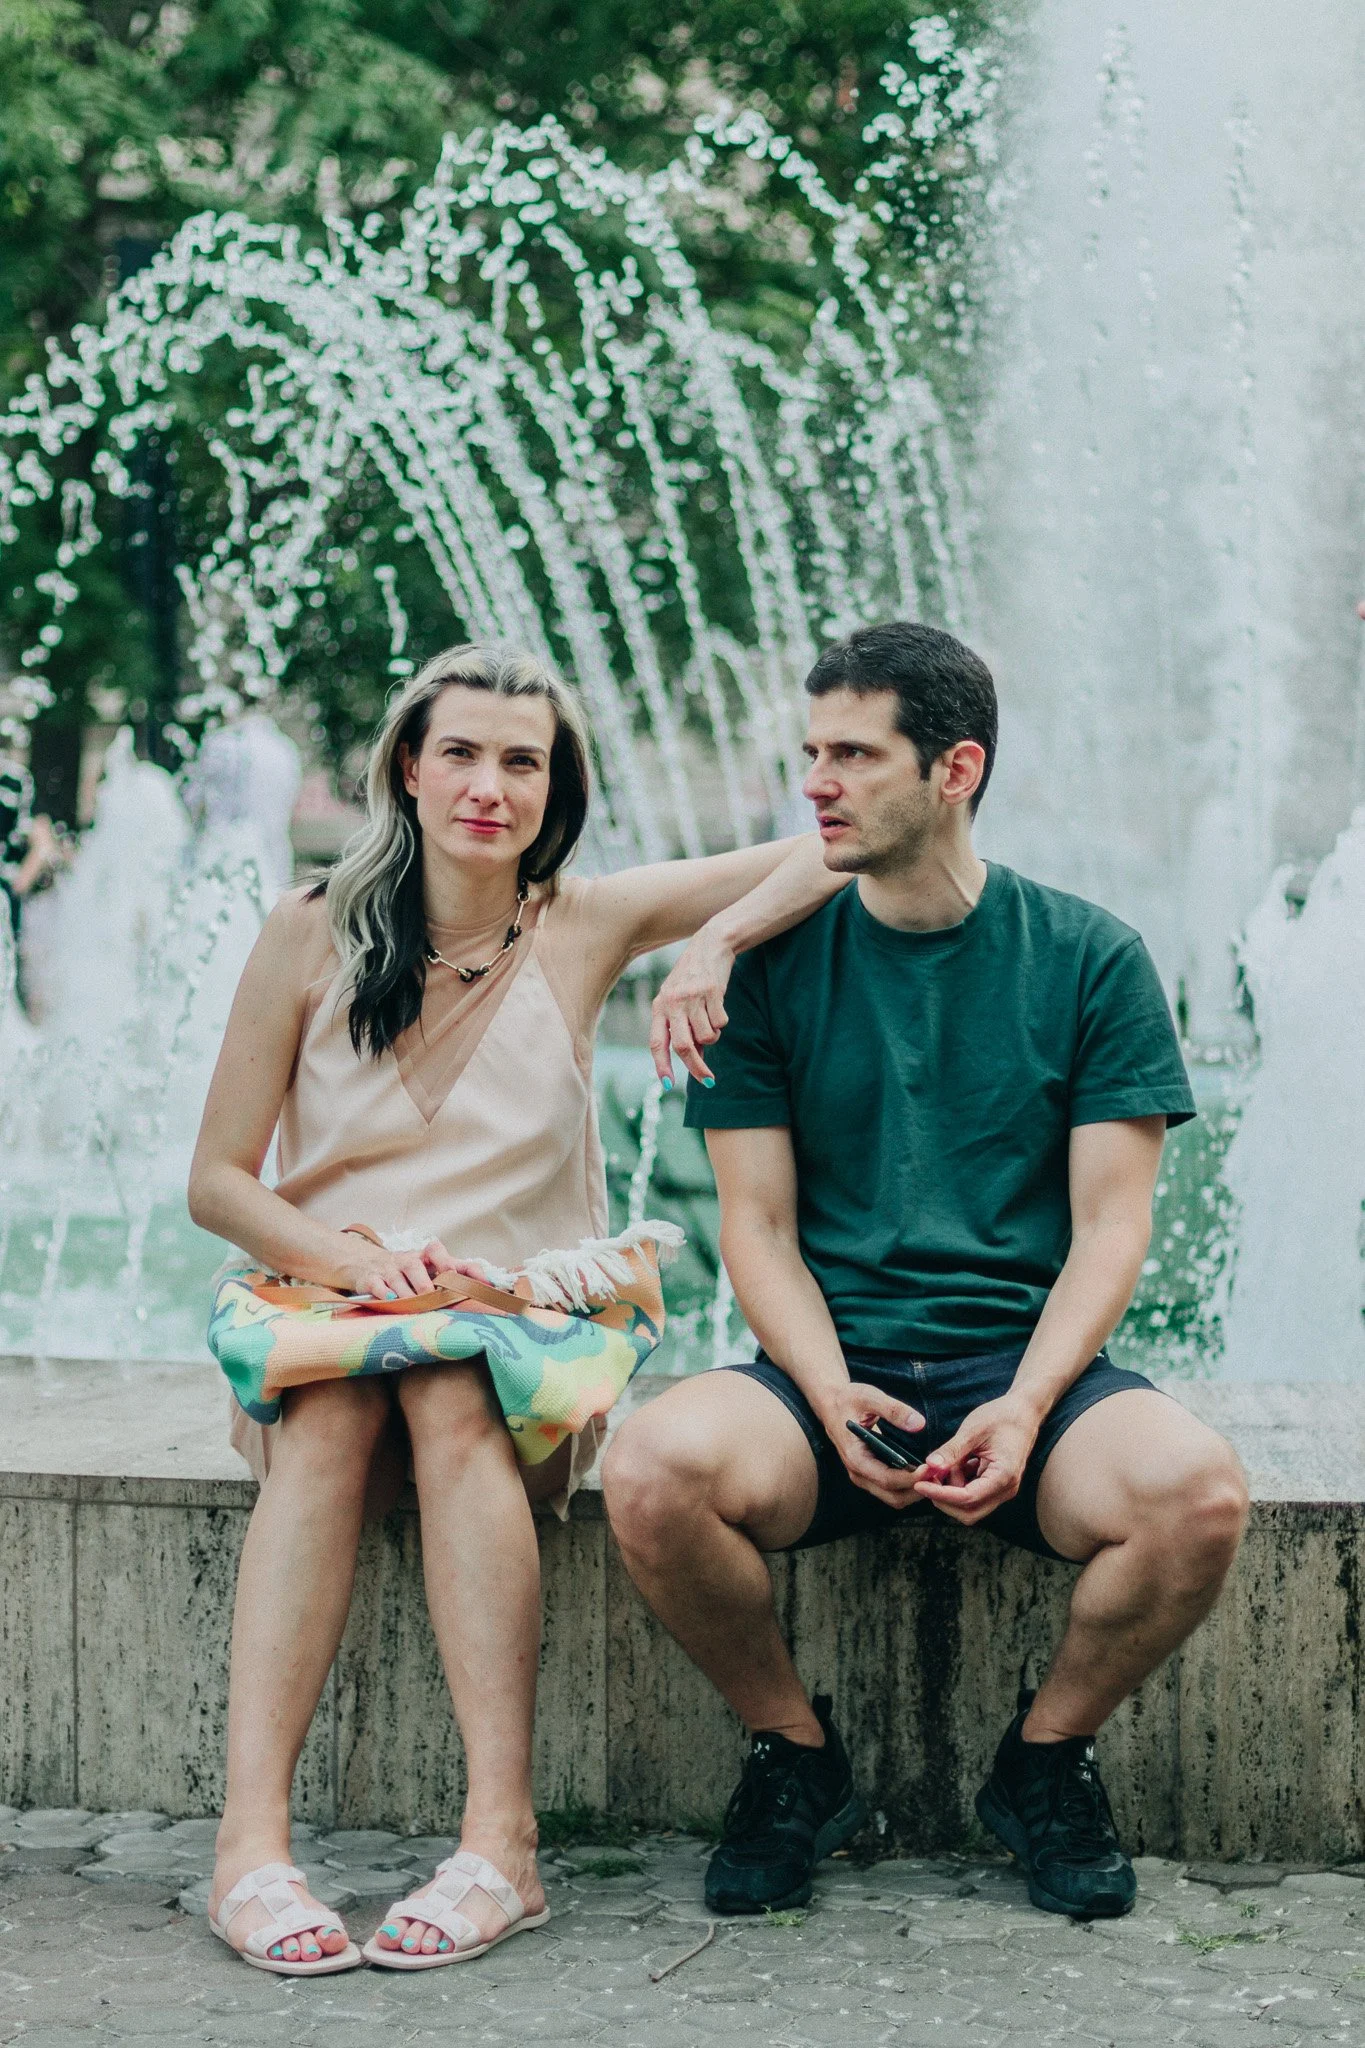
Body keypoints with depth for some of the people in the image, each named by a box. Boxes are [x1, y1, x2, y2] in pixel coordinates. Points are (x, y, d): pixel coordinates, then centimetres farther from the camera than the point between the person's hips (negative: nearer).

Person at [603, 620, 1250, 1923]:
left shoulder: (1090, 959, 4)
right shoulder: (772, 961, 7)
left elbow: (1110, 1228, 1)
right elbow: (758, 1224, 4)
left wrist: (1027, 1406, -17)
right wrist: (831, 1395, -15)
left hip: (1026, 1365, 0)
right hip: (829, 1370, 1)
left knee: (1196, 1492, -32)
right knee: (653, 1471, -32)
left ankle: (1044, 1758, -1)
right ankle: (795, 1757, -2)